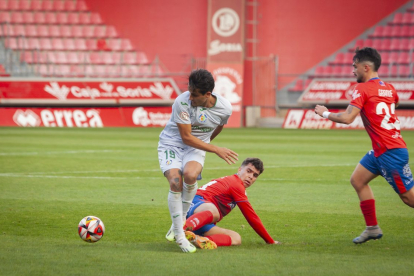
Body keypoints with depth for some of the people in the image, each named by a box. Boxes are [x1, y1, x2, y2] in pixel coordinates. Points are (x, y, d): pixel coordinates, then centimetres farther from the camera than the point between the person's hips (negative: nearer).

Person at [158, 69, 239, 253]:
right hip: (171, 143, -1)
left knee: (190, 175, -32)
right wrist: (216, 150, -21)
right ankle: (179, 235, -13)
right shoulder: (182, 102, -24)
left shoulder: (225, 108, -13)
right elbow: (186, 137, -20)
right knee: (175, 182, -26)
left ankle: (181, 217, -6)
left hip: (196, 148, 1)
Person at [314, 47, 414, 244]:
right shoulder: (389, 88, 10)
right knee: (357, 180, 14)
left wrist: (325, 113, -4)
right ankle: (372, 228, 17)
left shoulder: (362, 88, -13)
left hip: (391, 152, -9)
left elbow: (347, 118, -20)